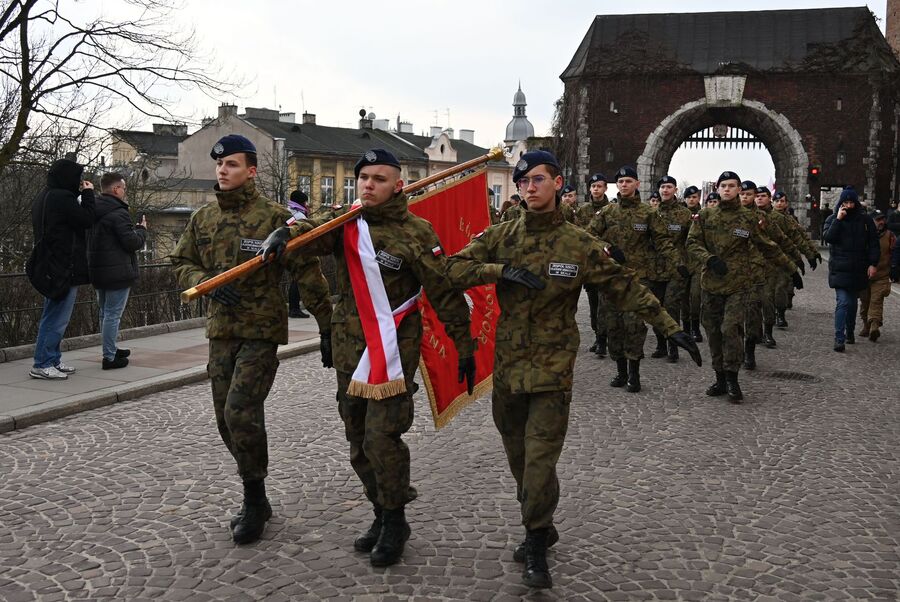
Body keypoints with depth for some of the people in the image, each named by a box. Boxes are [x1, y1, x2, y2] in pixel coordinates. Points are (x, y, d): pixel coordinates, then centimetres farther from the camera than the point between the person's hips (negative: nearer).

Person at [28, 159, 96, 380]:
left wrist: (81, 194, 12)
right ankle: (42, 365, -3)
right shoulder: (62, 198, -17)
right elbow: (86, 219, -14)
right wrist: (88, 193, -4)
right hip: (65, 267, -11)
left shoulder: (43, 198, 16)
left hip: (51, 267, 11)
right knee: (57, 318, -6)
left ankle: (52, 360, 23)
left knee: (53, 316, 16)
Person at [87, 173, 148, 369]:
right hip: (117, 272, -9)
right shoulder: (118, 213, -17)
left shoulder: (93, 211, 12)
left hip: (98, 271, 9)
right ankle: (109, 357, -3)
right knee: (113, 314, -5)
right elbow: (132, 242, -19)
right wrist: (142, 229, 2)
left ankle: (110, 350, 31)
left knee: (105, 313, 19)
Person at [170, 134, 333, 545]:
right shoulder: (203, 218, 8)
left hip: (262, 331, -6)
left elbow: (306, 272, -8)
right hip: (220, 330, 6)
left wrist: (326, 326, -10)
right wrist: (206, 283, -9)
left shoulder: (273, 217, -8)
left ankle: (253, 502, 4)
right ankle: (256, 500, 26)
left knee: (241, 411, -15)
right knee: (227, 419, 9)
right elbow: (181, 263, 13)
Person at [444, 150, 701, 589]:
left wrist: (669, 326, -3)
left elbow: (625, 286, 0)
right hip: (507, 364, 4)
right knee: (518, 457, 13)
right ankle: (541, 527, 32)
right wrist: (503, 271, -18)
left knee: (540, 458, -7)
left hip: (553, 368, -3)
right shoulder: (502, 236, 4)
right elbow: (456, 268, -2)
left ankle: (536, 545, 8)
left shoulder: (579, 243, -3)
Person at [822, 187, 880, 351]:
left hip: (858, 269, 3)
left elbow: (874, 243, 7)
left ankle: (850, 332, 31)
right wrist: (838, 220, -18)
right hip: (839, 269, -3)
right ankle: (839, 339, -15)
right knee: (842, 302, -13)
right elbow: (828, 238, -14)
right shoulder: (832, 219, 2)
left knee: (853, 302, 14)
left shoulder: (865, 220, 5)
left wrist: (873, 263, -1)